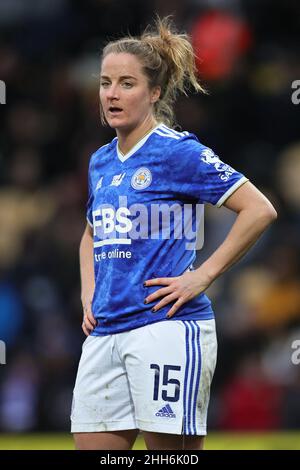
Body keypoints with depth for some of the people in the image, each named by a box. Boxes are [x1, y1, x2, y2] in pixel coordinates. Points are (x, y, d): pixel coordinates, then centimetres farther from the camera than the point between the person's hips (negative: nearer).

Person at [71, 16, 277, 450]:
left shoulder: (179, 151, -6)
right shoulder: (101, 161, 16)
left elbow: (260, 210, -10)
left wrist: (204, 275, -11)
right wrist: (89, 294, 16)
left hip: (166, 328, -7)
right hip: (104, 332, 7)